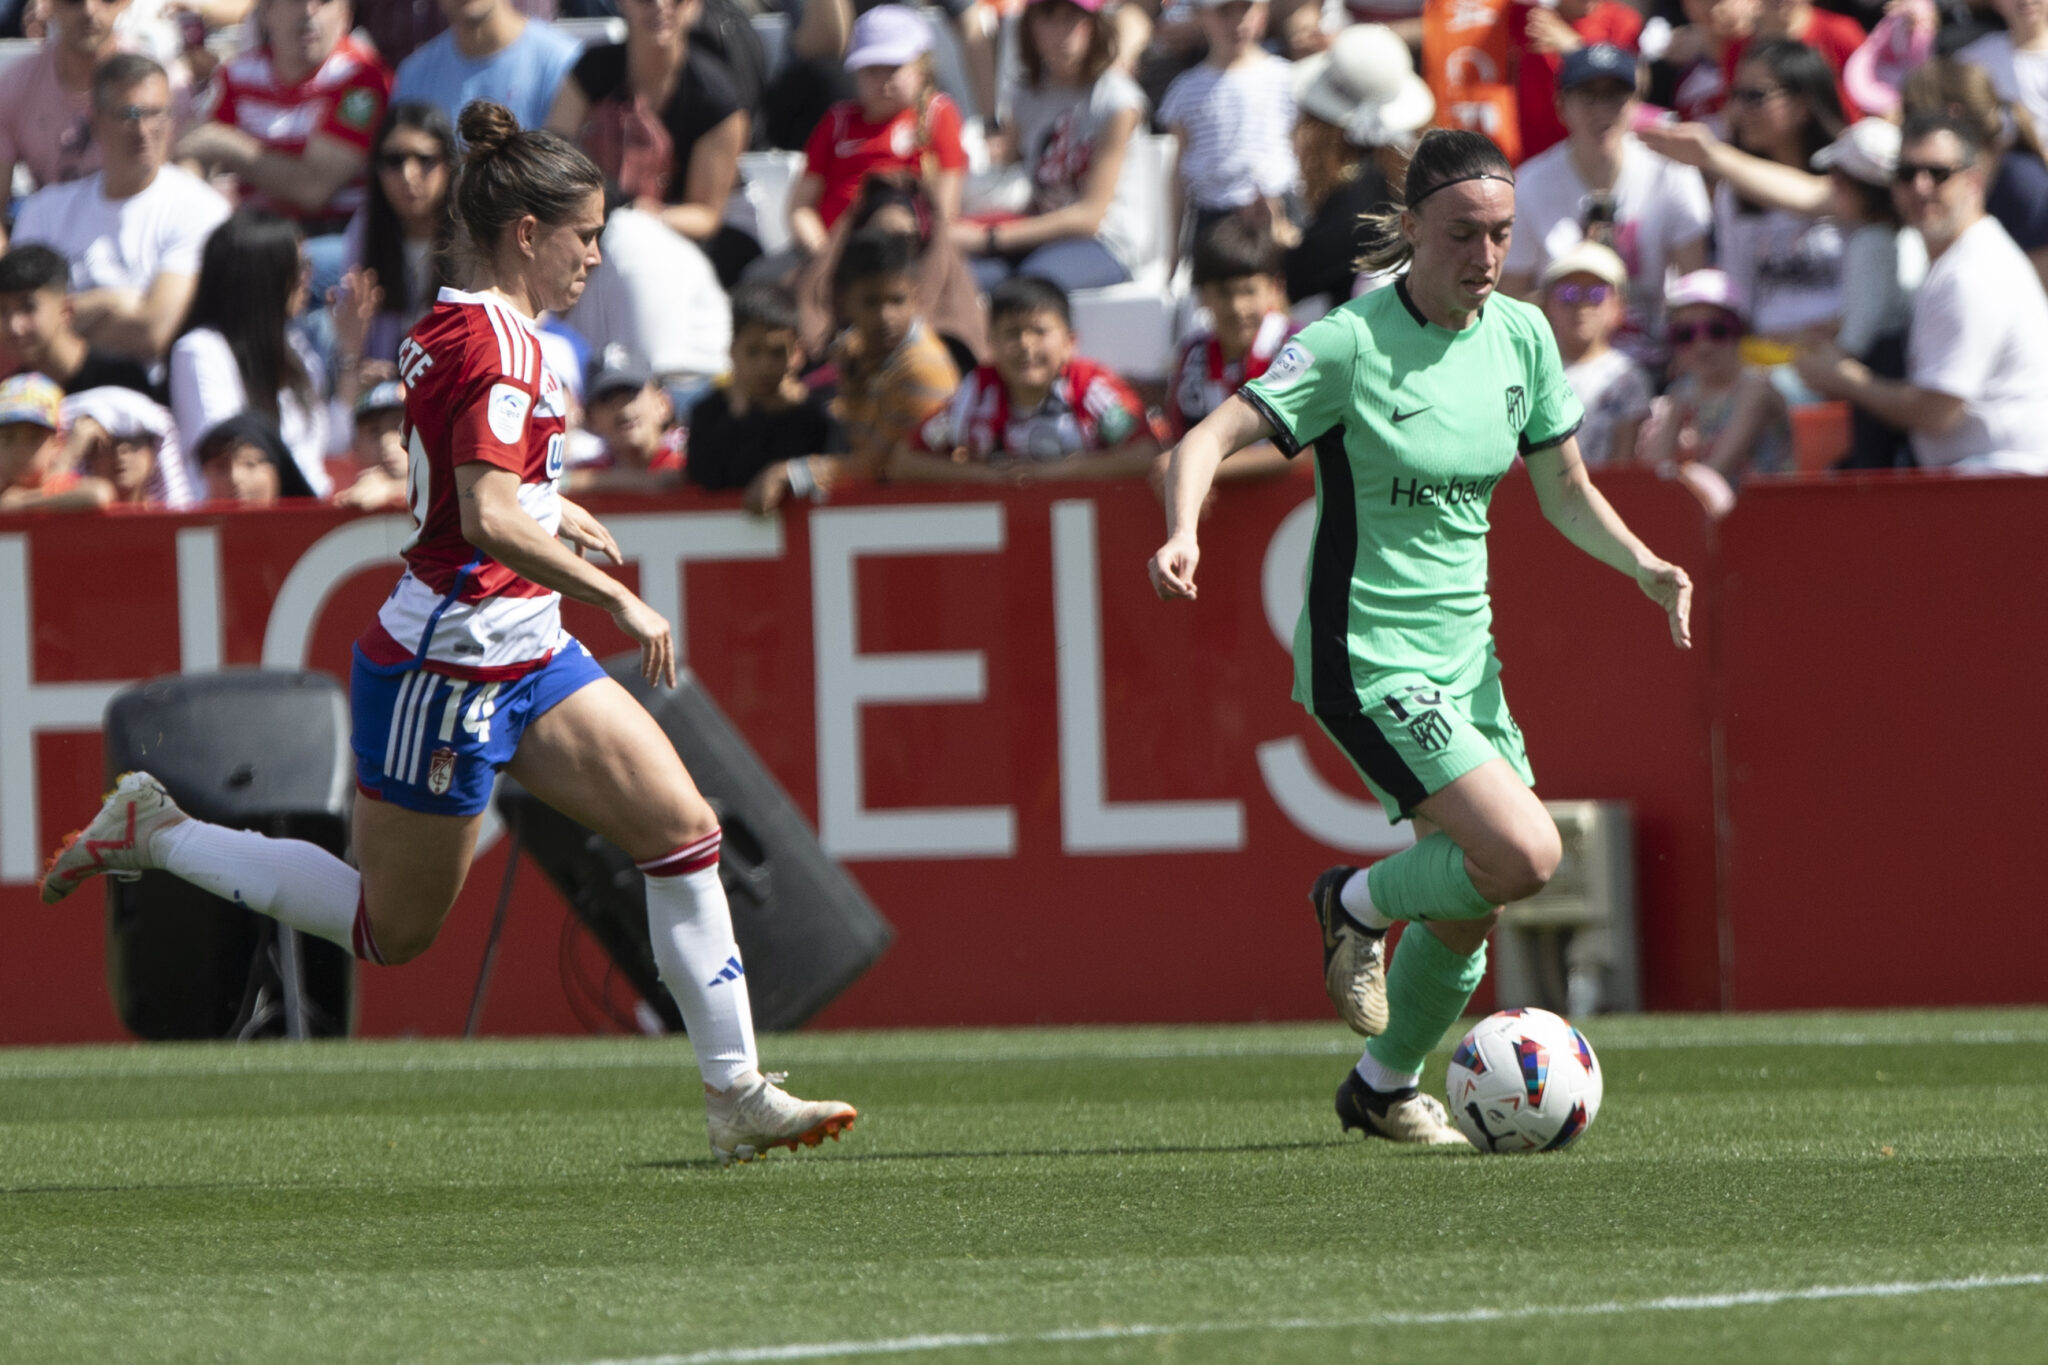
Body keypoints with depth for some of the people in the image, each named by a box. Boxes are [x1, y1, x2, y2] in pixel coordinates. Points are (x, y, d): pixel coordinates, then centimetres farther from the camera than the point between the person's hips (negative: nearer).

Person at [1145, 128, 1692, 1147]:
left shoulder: (1520, 336, 4)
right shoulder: (1352, 341, -15)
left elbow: (1564, 489, 15)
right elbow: (1212, 437, -21)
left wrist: (1643, 565, -1)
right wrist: (1182, 534, -40)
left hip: (1462, 655, 7)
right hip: (1366, 657, -7)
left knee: (1473, 903, 8)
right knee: (1524, 854, -21)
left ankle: (1385, 1087, 31)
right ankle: (1359, 905, 7)